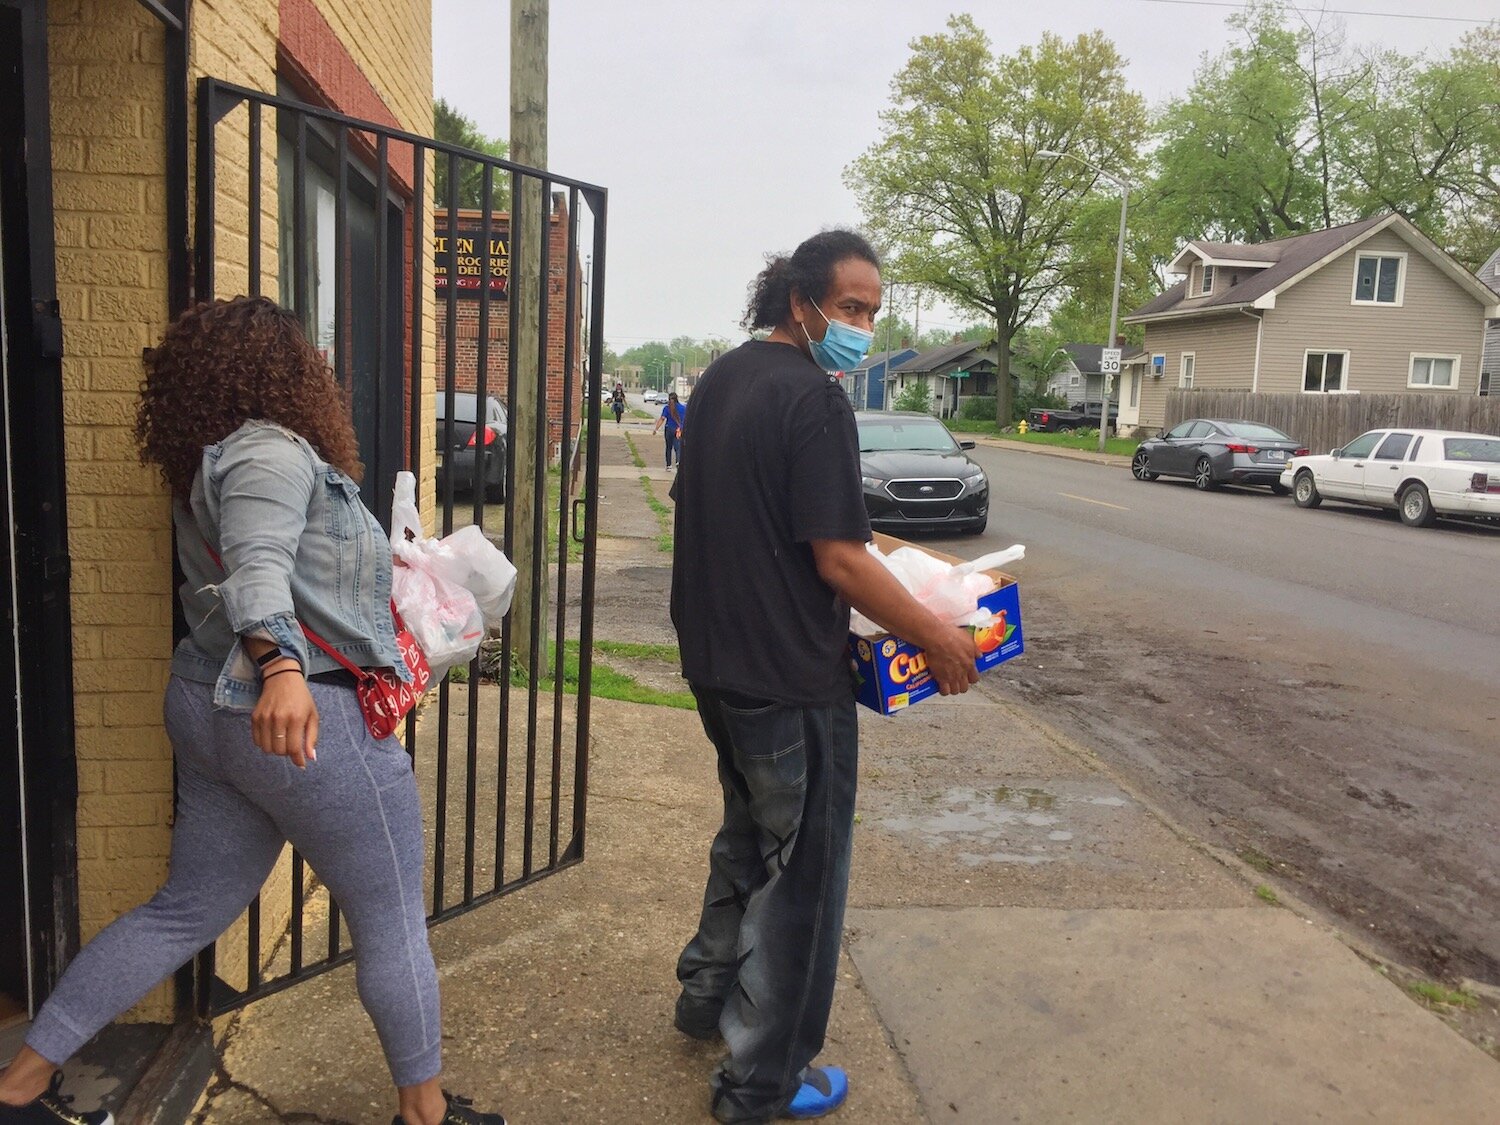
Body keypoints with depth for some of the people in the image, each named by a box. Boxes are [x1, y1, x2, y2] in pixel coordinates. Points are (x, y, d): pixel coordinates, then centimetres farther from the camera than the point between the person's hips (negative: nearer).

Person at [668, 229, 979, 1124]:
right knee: (799, 872, 7)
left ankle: (707, 993, 42)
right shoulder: (815, 399, -18)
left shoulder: (720, 380, 9)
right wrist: (937, 636, -13)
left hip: (717, 662, 9)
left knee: (748, 834, 27)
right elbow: (838, 558, -21)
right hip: (791, 679, -9)